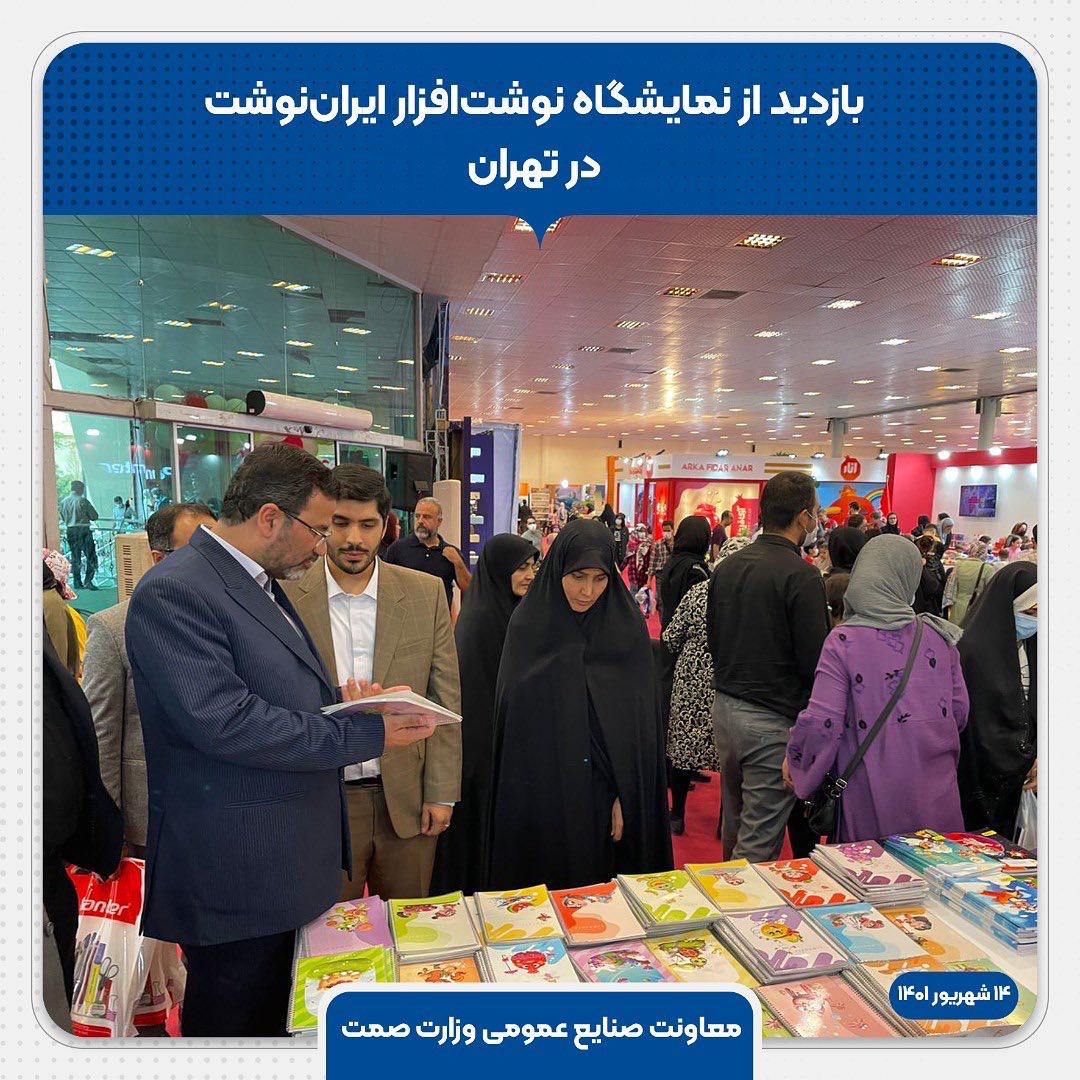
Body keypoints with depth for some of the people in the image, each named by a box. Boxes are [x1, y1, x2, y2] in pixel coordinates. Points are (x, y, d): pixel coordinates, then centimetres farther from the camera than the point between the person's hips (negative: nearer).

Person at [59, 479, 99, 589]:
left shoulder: (63, 501, 6)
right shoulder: (82, 500, -10)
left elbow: (62, 517, 16)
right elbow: (94, 516, -7)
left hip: (70, 530, 6)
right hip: (83, 530, -6)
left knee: (75, 557, 13)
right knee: (91, 556, -2)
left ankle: (77, 582, 15)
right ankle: (88, 581, -12)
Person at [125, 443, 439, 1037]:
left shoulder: (262, 584, 11)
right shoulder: (174, 592, -20)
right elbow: (224, 722, -28)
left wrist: (335, 696, -1)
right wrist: (369, 734, -24)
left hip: (290, 857, 9)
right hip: (235, 874, -9)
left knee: (277, 1016, 24)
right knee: (235, 1021, 12)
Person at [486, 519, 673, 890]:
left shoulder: (627, 629, -4)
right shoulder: (527, 624, -3)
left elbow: (640, 722, -3)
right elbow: (512, 713, 2)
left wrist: (626, 797, -7)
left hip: (603, 793, 0)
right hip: (539, 795, 0)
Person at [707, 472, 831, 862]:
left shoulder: (726, 567, 6)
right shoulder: (801, 576, -17)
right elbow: (814, 661, -17)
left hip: (724, 708, 8)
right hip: (771, 720, -8)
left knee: (734, 821, 24)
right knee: (760, 841, 3)